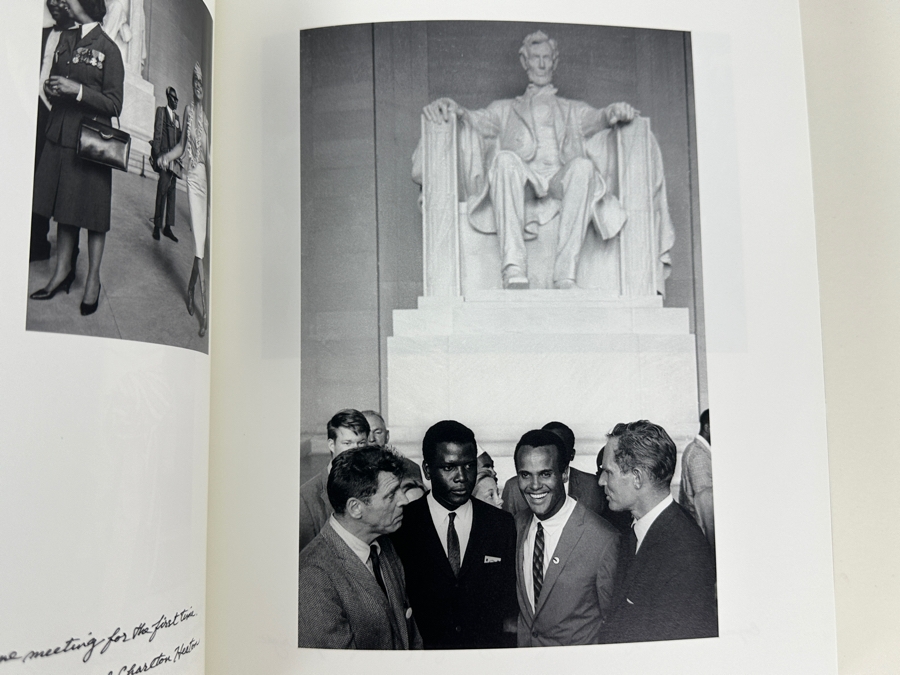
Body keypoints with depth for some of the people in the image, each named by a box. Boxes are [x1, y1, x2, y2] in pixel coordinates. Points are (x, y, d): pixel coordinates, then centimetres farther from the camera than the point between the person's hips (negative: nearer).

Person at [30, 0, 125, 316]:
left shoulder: (108, 49, -7)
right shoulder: (65, 38, 12)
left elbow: (115, 105, -9)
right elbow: (53, 79, 23)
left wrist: (77, 90, -18)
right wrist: (50, 88, 1)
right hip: (59, 135, 6)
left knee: (92, 210, 1)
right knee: (63, 208, 11)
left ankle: (93, 279, 11)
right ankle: (62, 270, 22)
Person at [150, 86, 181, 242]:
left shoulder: (177, 117, 21)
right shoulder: (161, 111, 3)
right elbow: (157, 134, -6)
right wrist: (157, 155, -14)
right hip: (164, 155, -6)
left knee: (171, 191, 6)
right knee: (162, 190, -9)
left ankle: (168, 226, 9)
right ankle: (157, 226, -4)